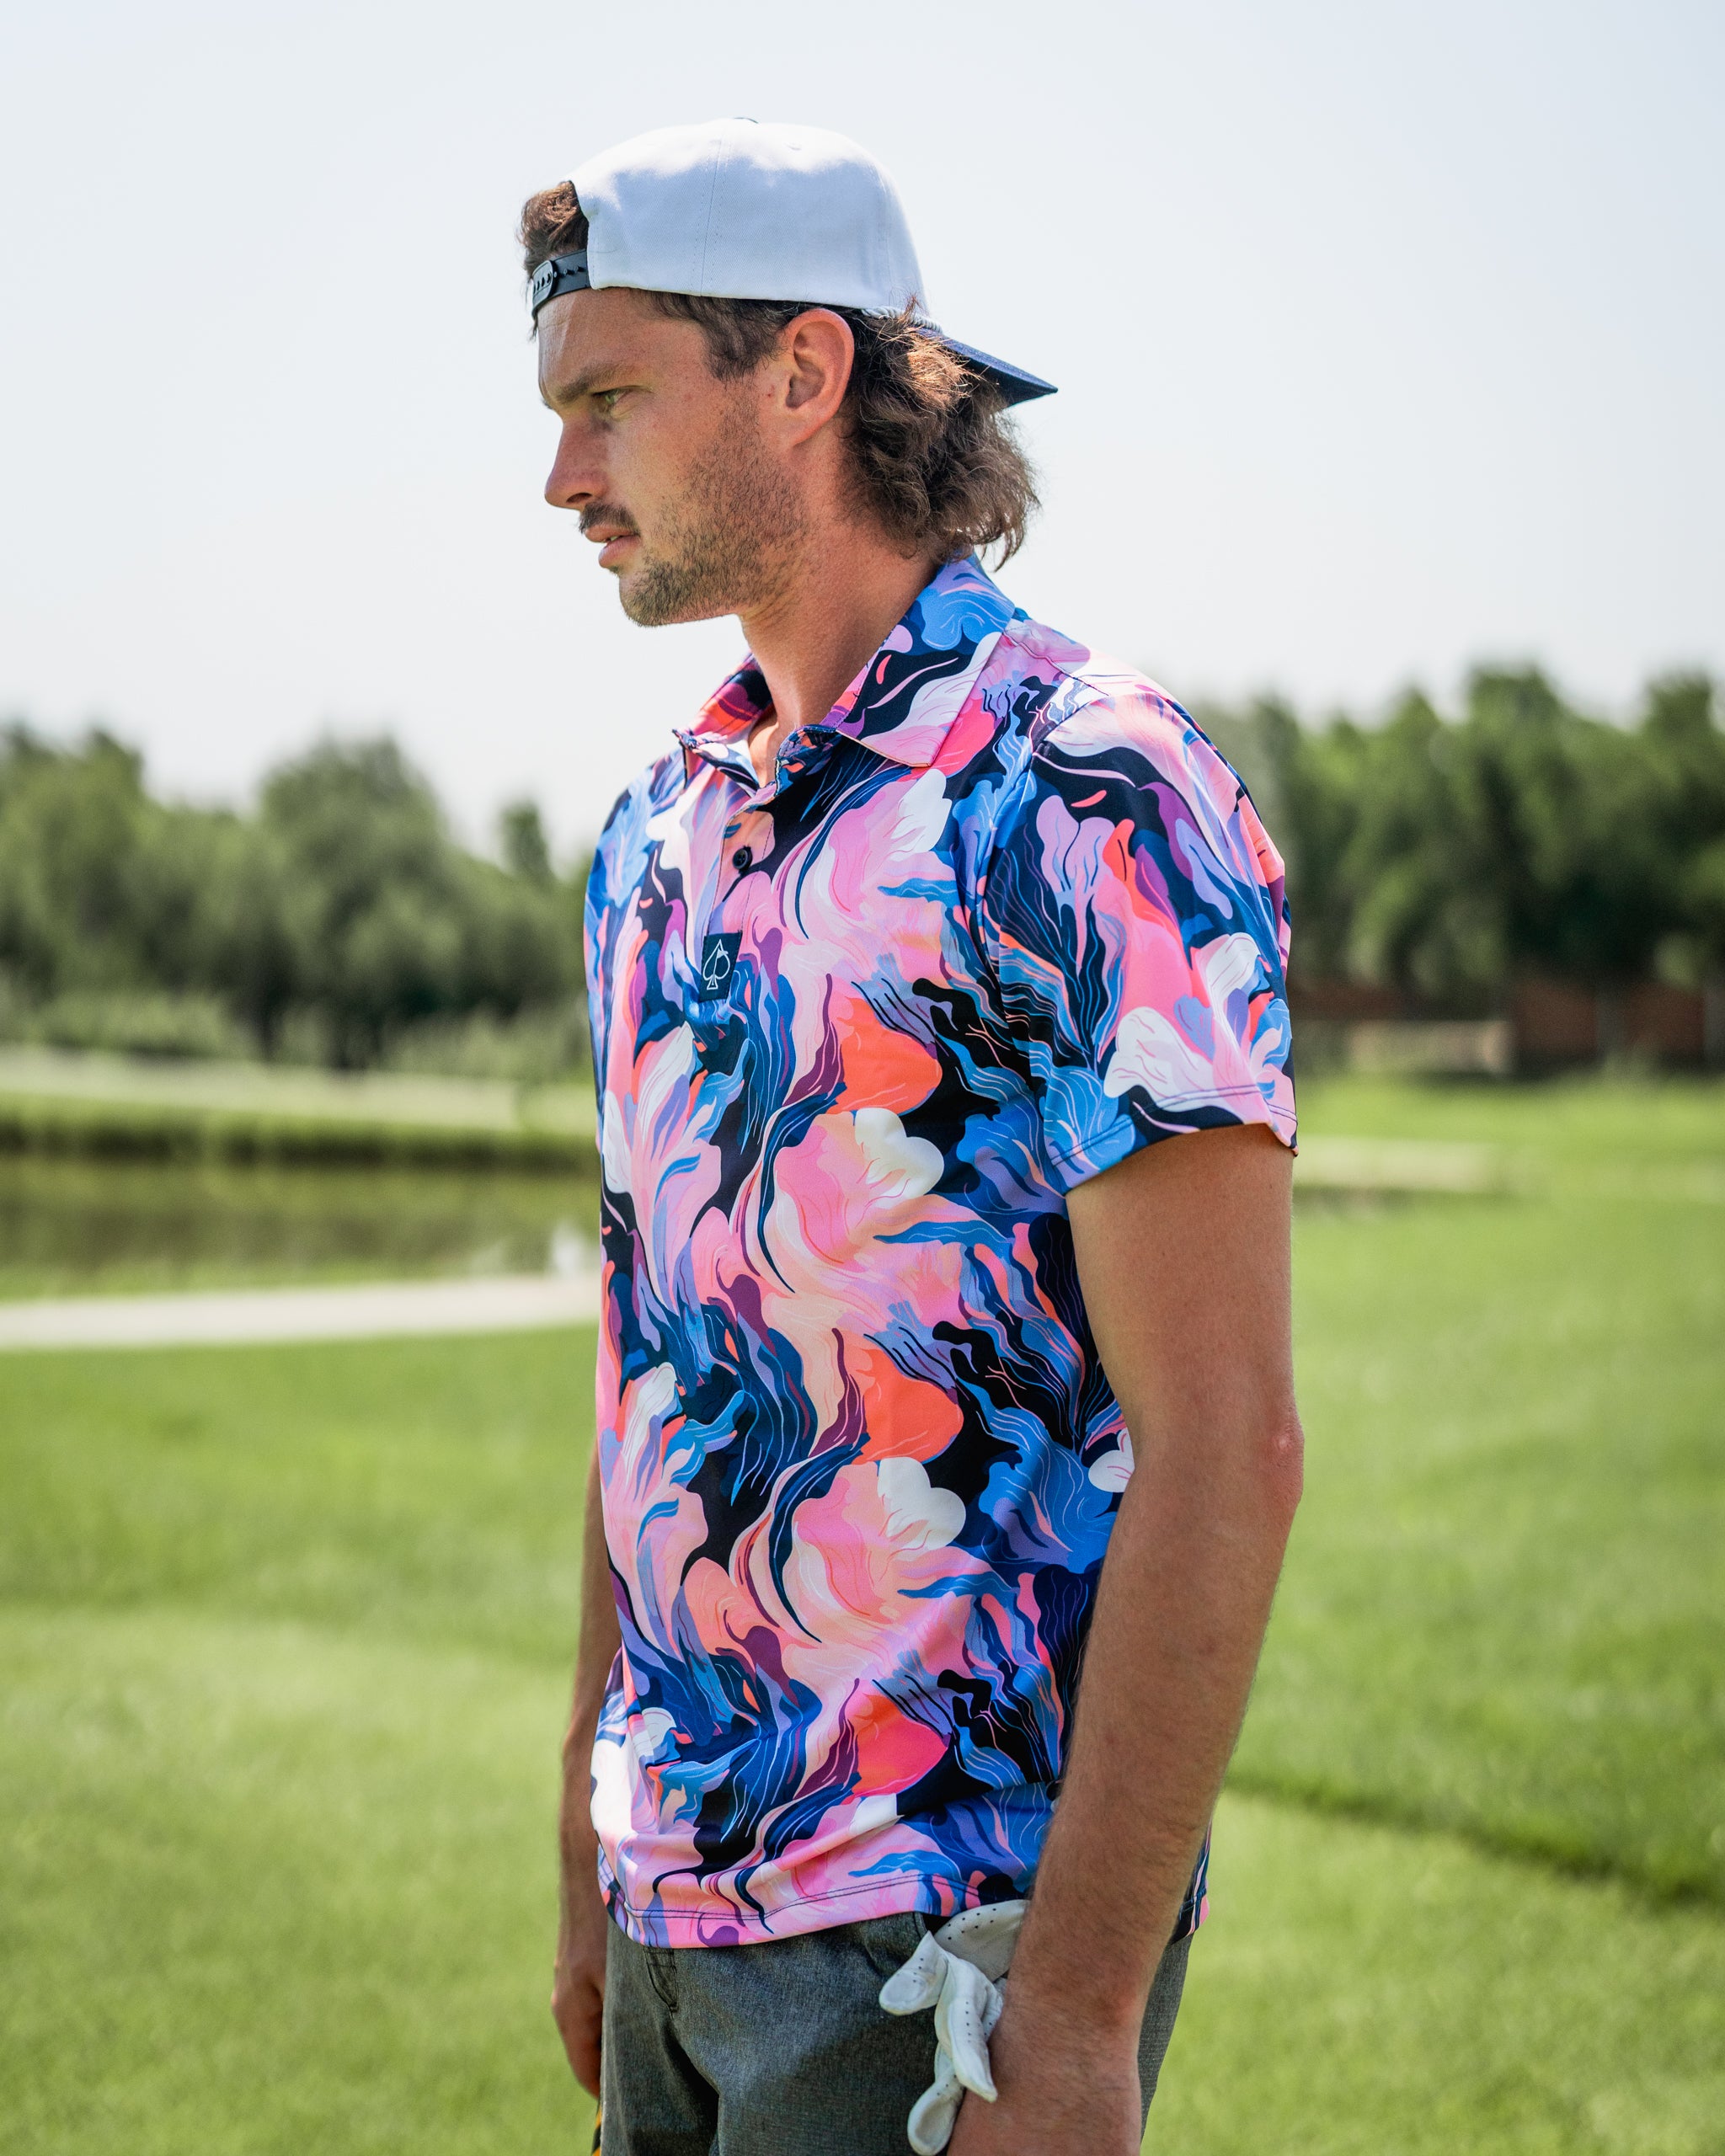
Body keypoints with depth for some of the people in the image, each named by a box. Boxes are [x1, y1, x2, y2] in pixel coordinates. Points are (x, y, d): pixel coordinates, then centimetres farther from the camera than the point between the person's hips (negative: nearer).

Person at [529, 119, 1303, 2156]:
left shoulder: (1086, 802, -14)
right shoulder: (659, 830, 10)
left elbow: (1222, 1449, -17)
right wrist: (594, 1861, 15)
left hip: (949, 1922, -7)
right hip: (688, 1903, 7)